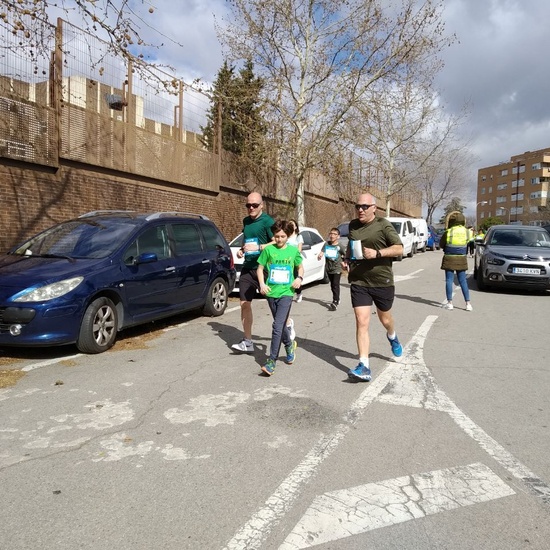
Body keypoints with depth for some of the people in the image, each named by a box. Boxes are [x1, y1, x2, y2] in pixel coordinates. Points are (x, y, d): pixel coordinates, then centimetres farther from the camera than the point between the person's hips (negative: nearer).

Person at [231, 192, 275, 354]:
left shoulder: (267, 221, -10)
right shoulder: (246, 221, 12)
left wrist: (258, 247, -24)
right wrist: (241, 250, 7)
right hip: (247, 268, 6)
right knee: (245, 303, 2)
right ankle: (247, 342, 10)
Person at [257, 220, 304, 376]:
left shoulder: (293, 250, 2)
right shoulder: (268, 249, 1)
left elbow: (300, 267, 16)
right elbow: (260, 268, 6)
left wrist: (299, 278, -4)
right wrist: (262, 284, -9)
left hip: (286, 293, -2)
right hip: (271, 293, 2)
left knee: (278, 326, -13)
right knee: (281, 324, 18)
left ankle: (272, 361, -8)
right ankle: (289, 345, 45)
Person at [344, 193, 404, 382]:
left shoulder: (383, 225, -8)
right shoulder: (353, 225, 6)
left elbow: (399, 249, -11)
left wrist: (377, 253, -25)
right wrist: (347, 259, 7)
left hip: (382, 281, -2)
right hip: (359, 282, 2)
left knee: (385, 319, 19)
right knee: (361, 323, -9)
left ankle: (392, 337, 55)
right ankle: (364, 367, -9)